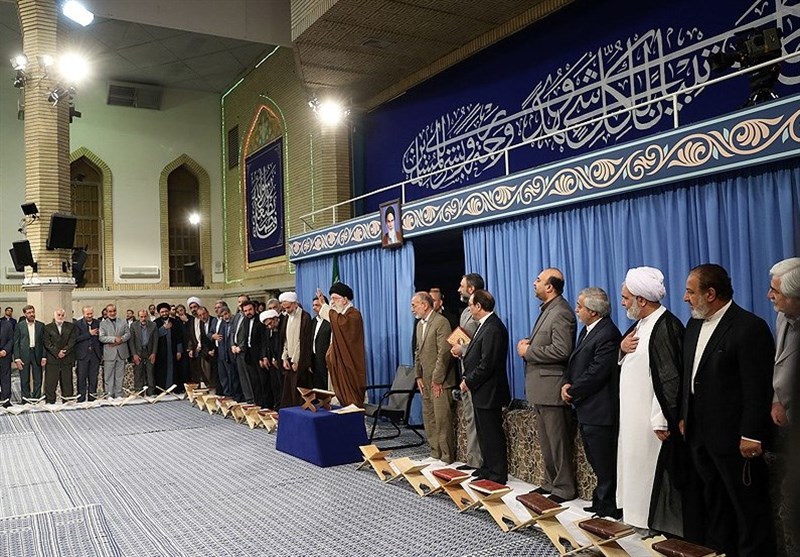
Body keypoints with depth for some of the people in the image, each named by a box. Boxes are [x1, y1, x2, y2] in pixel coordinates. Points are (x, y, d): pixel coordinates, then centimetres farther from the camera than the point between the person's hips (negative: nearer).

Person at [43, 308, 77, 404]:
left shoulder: (70, 326, 10)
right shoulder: (48, 327, 5)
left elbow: (72, 341, 1)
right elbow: (47, 343, -3)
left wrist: (65, 351, -12)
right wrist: (57, 353, -13)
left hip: (67, 359, 2)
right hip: (52, 359, -2)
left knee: (67, 381, 5)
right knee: (50, 382, -1)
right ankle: (49, 402, 6)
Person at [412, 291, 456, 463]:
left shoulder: (441, 322, -13)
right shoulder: (420, 324, 15)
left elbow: (444, 353, -18)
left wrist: (437, 380, -17)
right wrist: (418, 376, 12)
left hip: (439, 382, -9)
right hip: (425, 381, 9)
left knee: (442, 420, -4)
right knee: (429, 419, 13)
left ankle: (447, 458, 5)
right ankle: (435, 454, 24)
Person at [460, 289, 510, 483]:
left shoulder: (493, 329, -22)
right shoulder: (485, 325, 11)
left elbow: (487, 364, -24)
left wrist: (468, 381, -14)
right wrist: (467, 379, 5)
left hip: (488, 392, -10)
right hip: (481, 391, 10)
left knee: (492, 434, 0)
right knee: (484, 432, 20)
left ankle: (498, 475, 11)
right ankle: (488, 468, 32)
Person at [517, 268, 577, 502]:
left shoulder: (561, 313, -17)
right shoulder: (547, 309, 15)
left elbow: (561, 350, -25)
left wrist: (528, 352, -16)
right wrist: (529, 344, 3)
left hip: (551, 386, -10)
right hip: (540, 386, 10)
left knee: (558, 441, 1)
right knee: (546, 440, 18)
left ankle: (564, 488, 12)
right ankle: (550, 483, 30)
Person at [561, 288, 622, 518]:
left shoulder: (608, 335, -19)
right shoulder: (587, 331, 13)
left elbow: (596, 373, -22)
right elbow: (575, 362, 16)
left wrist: (572, 391, -10)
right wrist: (567, 384, -1)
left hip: (600, 411, -10)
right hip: (587, 410, 10)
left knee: (604, 464, 1)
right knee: (596, 462, 19)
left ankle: (608, 508, 12)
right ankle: (601, 502, 30)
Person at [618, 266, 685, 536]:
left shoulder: (666, 327, -18)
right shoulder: (640, 324, 11)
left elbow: (669, 378, -21)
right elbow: (629, 362, 22)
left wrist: (662, 421, -21)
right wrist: (623, 347, -1)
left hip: (653, 420, -9)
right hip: (633, 416, 9)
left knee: (655, 471, 0)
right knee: (636, 463, 15)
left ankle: (661, 525, 13)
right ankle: (638, 519, 26)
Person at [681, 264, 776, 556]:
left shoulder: (750, 328, -16)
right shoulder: (694, 325, 10)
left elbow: (758, 389, -18)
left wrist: (751, 436, -18)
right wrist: (684, 417, 14)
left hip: (734, 439, -8)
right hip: (700, 434, 8)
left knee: (749, 509, 6)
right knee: (714, 504, 19)